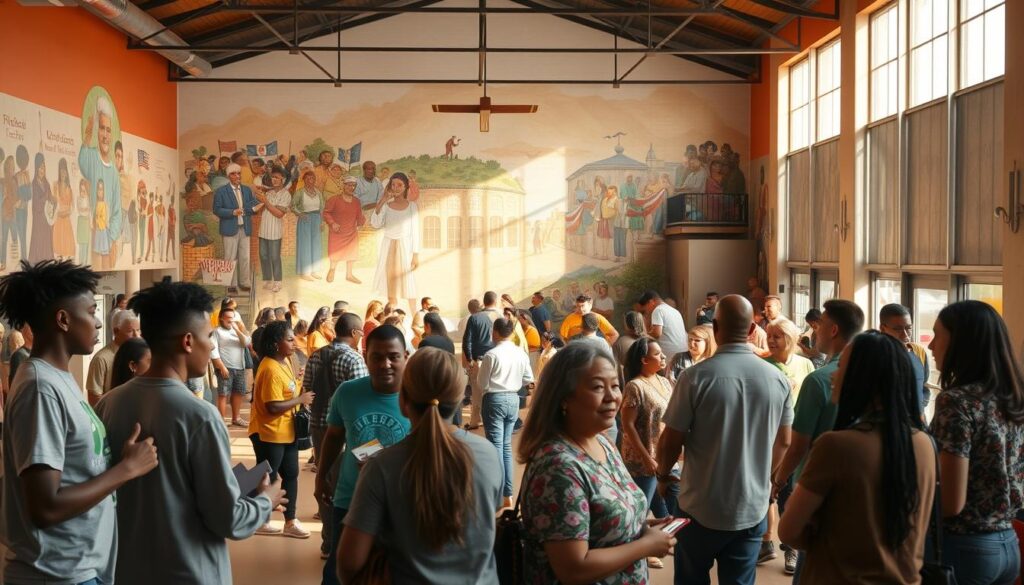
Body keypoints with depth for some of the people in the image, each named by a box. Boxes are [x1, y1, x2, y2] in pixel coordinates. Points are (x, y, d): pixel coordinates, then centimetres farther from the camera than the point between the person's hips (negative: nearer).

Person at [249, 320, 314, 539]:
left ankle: (290, 522, 21)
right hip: (269, 433, -9)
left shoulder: (283, 361, 6)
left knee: (291, 475, 13)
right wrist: (301, 399, -19)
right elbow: (273, 407, -29)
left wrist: (301, 397, -1)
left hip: (287, 431, 9)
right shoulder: (271, 369, -24)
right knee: (268, 478, 6)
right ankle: (261, 521, 23)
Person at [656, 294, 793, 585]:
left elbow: (670, 441, -11)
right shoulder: (778, 379, -5)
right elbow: (783, 442, 7)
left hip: (702, 508, -2)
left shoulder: (696, 376, -17)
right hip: (753, 508, 3)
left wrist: (663, 476, 9)